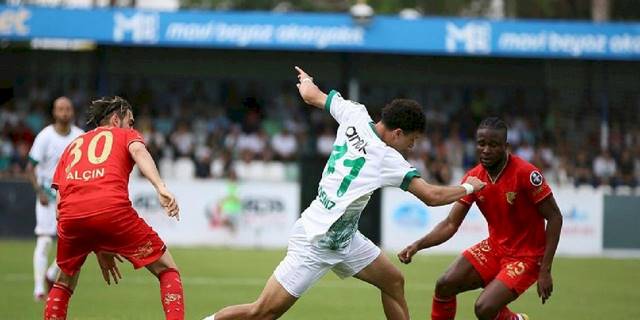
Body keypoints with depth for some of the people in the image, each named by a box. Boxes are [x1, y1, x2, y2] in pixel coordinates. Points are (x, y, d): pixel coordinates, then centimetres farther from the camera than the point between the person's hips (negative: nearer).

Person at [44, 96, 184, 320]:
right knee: (168, 271, 10)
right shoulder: (125, 135, 25)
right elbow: (138, 151, -2)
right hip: (113, 209, -4)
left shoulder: (73, 145, 35)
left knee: (65, 283, 29)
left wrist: (97, 249, 31)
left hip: (70, 217, 4)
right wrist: (161, 187, -19)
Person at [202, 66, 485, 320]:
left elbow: (311, 96, 12)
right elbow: (432, 197, -21)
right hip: (315, 244, -10)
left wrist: (306, 81, 36)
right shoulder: (387, 160, -21)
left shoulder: (355, 115, -3)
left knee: (393, 282, 11)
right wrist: (468, 187, -2)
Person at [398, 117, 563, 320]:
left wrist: (545, 271, -19)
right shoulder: (473, 178, -4)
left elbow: (554, 217, -16)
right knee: (444, 285, -8)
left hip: (526, 257, -6)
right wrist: (418, 245, -19)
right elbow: (451, 224, -1)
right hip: (495, 248, 6)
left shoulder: (525, 173, -22)